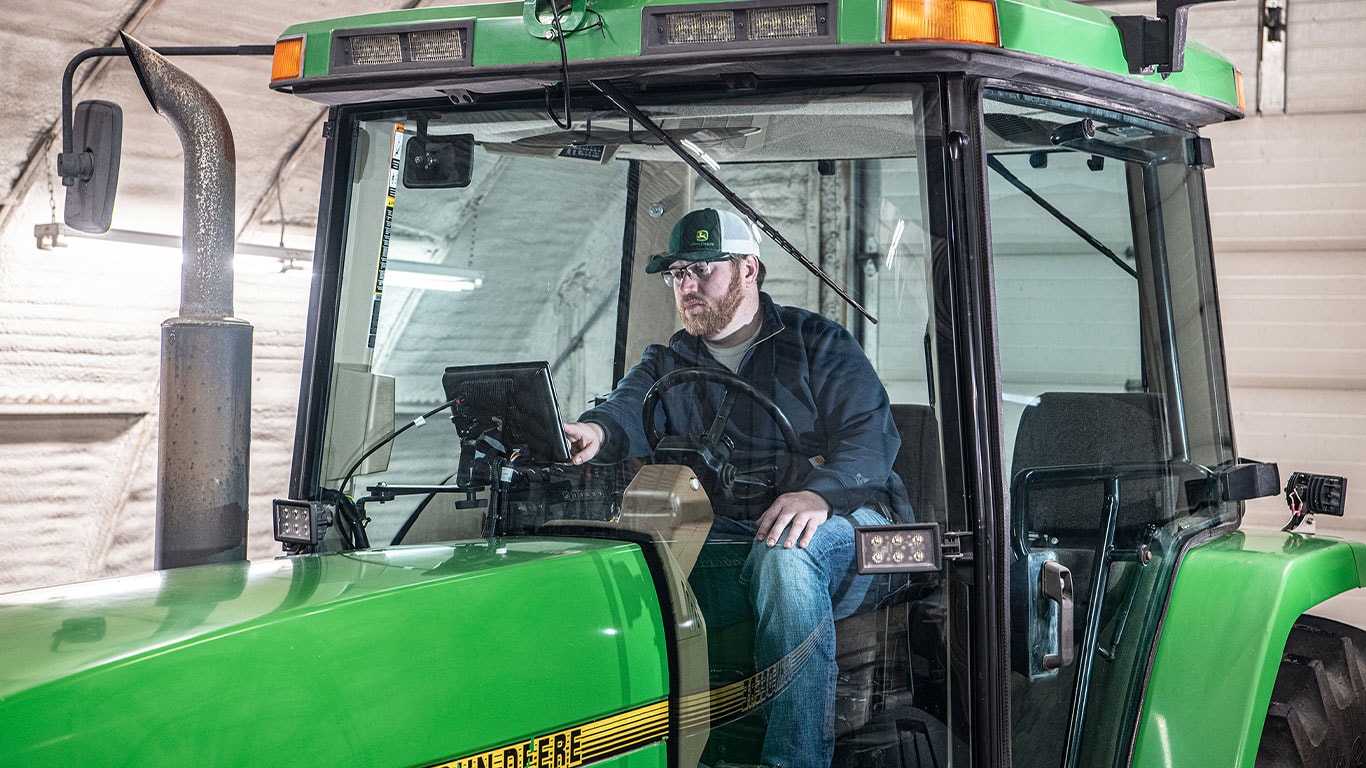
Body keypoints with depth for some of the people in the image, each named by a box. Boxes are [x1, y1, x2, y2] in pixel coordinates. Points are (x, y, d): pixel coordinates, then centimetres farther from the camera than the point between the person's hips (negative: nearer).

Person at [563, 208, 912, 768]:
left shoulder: (817, 343, 9)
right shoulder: (667, 364, 20)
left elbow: (872, 433, -6)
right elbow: (631, 410, -3)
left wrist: (819, 492, -28)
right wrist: (594, 432, -30)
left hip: (834, 519, -3)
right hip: (719, 530, 3)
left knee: (783, 556, -38)